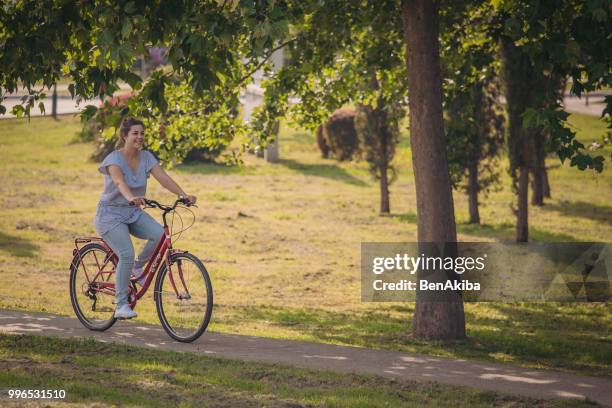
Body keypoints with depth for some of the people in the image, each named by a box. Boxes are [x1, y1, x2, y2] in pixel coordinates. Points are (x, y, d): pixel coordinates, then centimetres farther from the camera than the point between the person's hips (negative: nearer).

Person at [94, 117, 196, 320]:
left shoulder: (146, 157, 0)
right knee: (127, 255, -24)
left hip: (133, 212, 5)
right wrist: (131, 197, -58)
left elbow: (163, 177, -14)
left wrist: (184, 195, -30)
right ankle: (121, 305, -11)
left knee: (160, 234, -23)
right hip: (111, 213, -5)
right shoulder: (114, 158, -17)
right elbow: (119, 181, -37)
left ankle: (138, 266, 4)